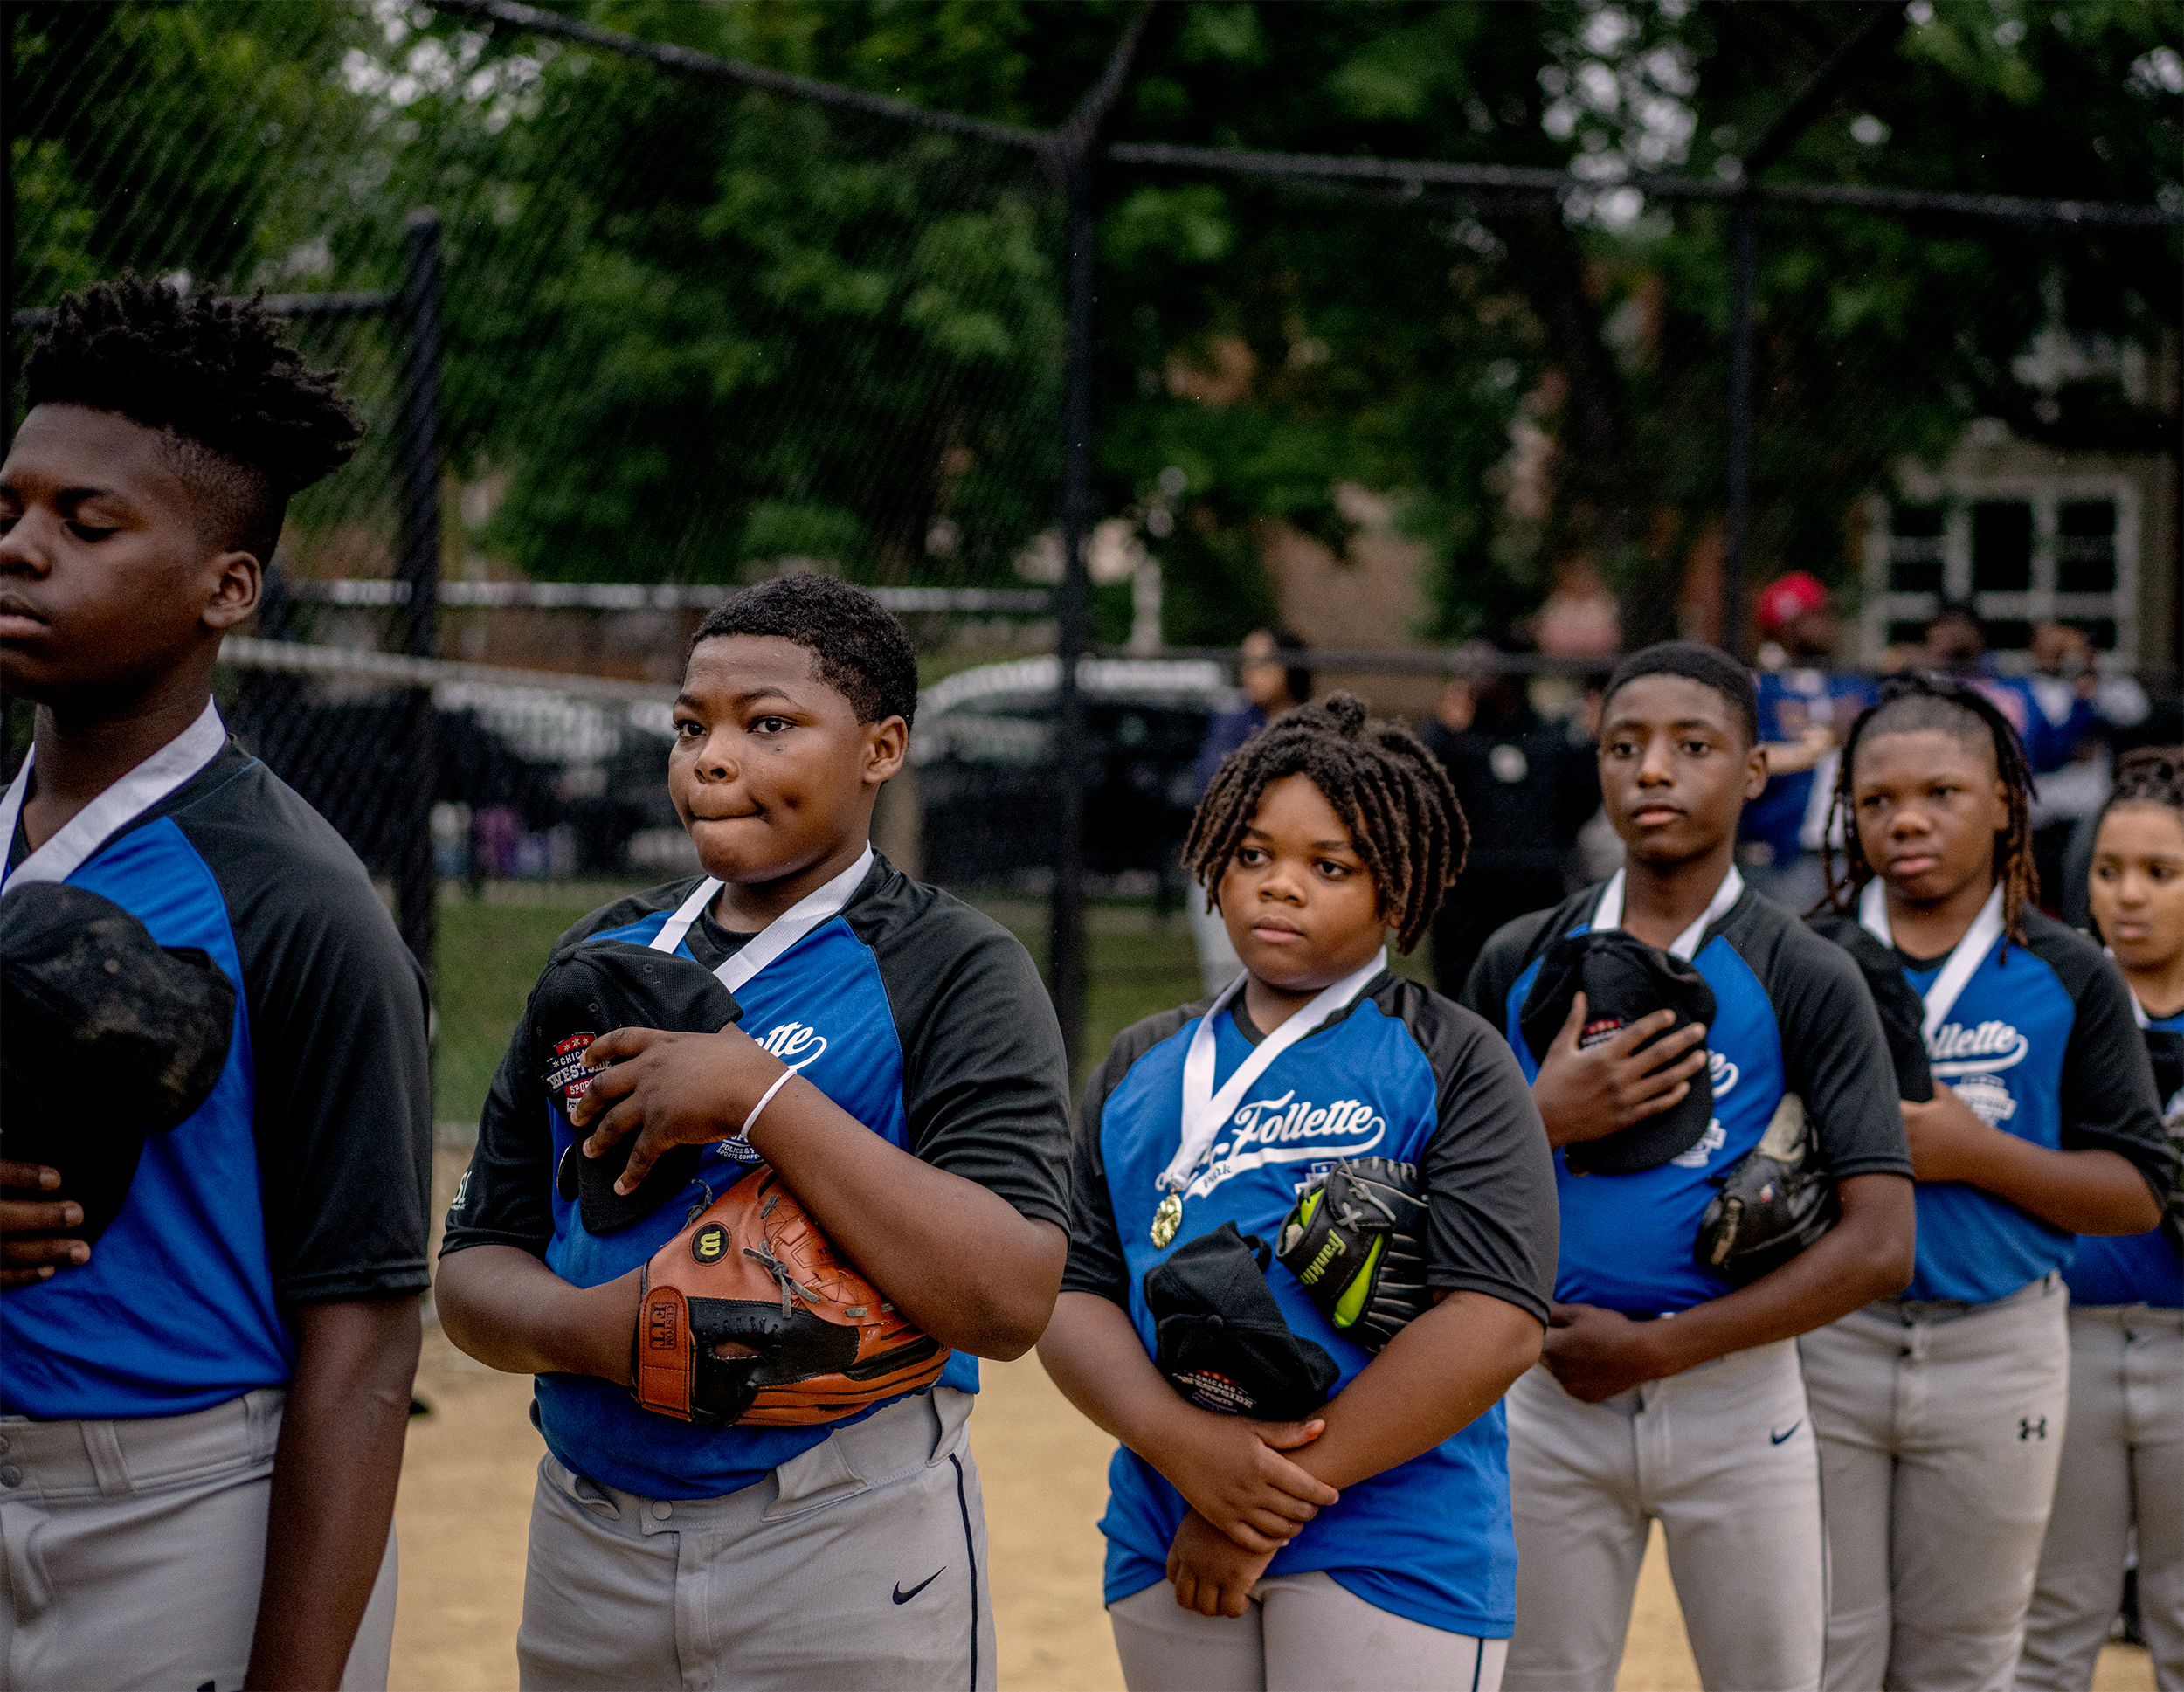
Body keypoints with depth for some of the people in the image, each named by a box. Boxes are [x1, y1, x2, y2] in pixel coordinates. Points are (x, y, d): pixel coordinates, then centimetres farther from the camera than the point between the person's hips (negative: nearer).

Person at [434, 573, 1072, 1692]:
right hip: (586, 1544, 5)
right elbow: (476, 1263, 9)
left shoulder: (955, 972, -7)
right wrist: (581, 1327, -13)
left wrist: (761, 1097, -23)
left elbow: (1011, 1301, -20)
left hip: (848, 1555, -4)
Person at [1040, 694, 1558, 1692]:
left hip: (1391, 1552, -4)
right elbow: (1070, 1291, 6)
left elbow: (1494, 1325, -11)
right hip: (1164, 1550, 4)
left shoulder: (1453, 1066, 0)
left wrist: (1277, 1501, -15)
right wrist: (1184, 1443, -14)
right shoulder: (1143, 1068, 13)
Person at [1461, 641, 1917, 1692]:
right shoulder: (1520, 963, 7)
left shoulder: (1806, 981, -3)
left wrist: (1658, 1346, -12)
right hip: (1551, 1394, 3)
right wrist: (1544, 1119, -11)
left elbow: (1880, 1247, -10)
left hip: (1733, 1396, -2)